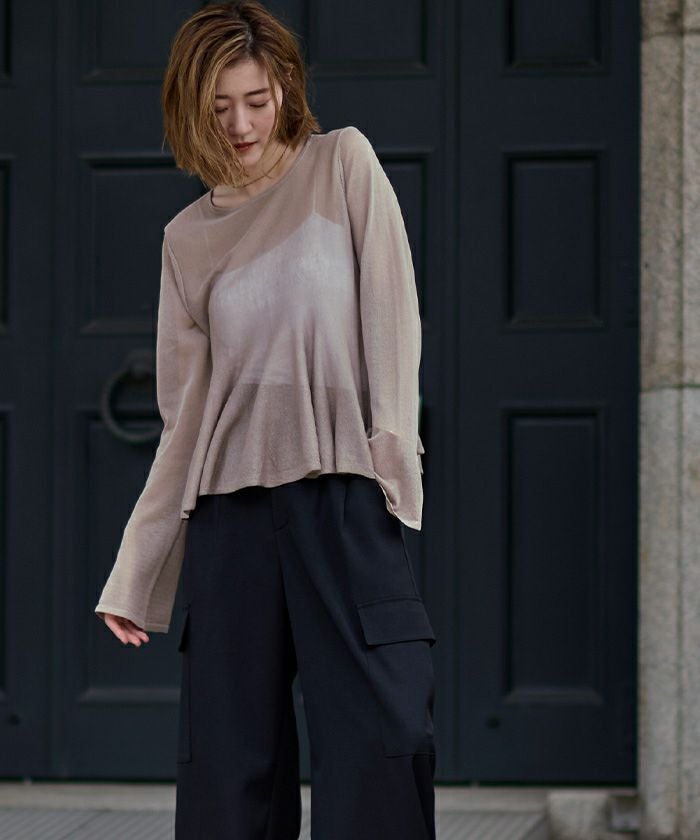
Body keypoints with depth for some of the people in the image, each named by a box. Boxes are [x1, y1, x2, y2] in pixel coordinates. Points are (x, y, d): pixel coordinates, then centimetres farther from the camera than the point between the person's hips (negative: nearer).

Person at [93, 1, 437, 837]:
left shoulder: (341, 163, 8)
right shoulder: (189, 237, 14)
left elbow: (389, 313, 1)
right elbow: (186, 414, 14)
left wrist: (391, 452, -10)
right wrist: (135, 576, 13)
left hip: (345, 496, -3)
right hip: (230, 509, 3)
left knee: (380, 733, -11)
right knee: (229, 751, 0)